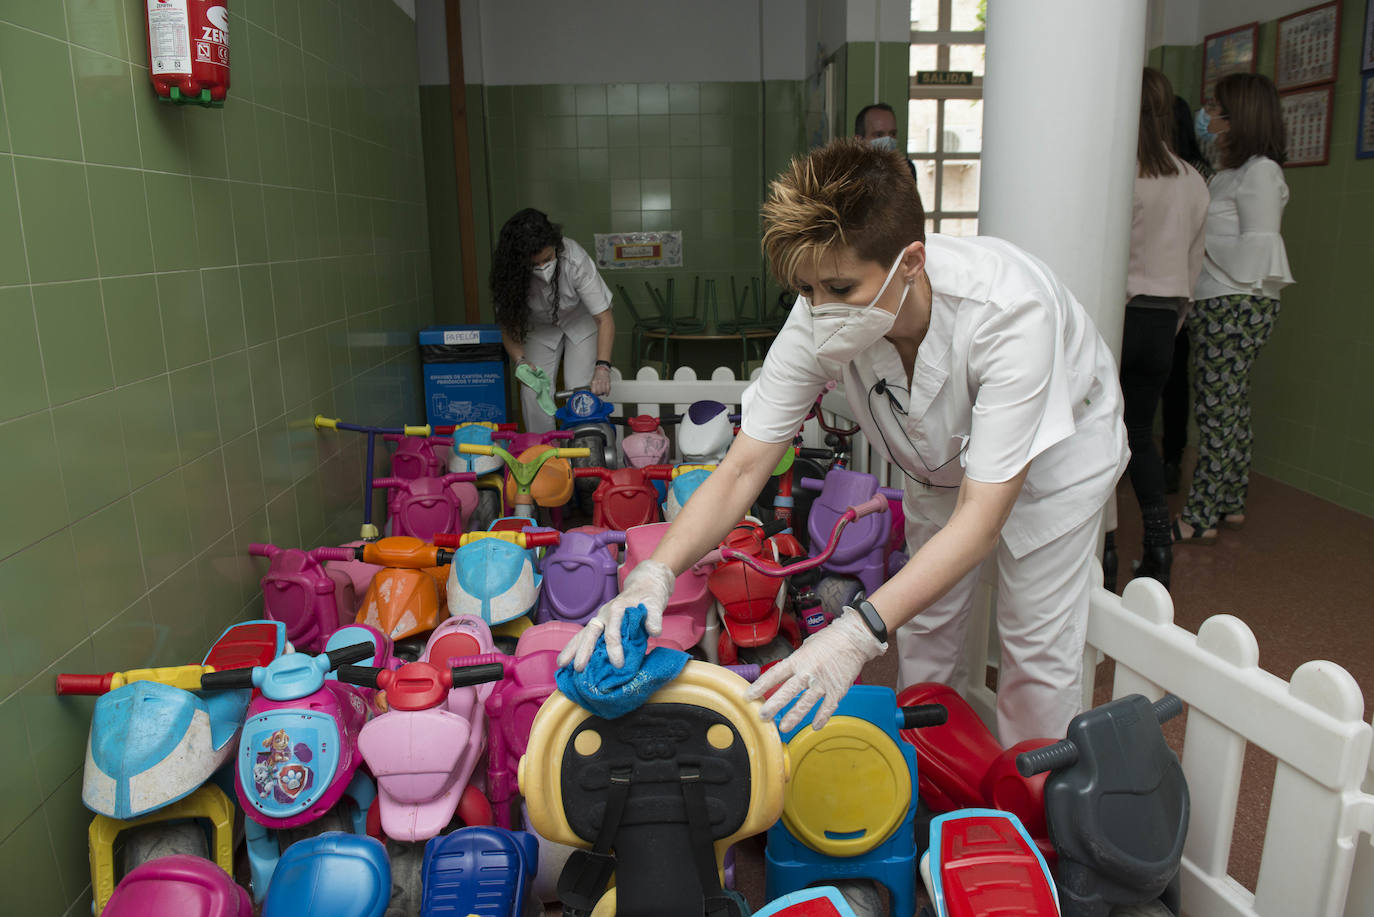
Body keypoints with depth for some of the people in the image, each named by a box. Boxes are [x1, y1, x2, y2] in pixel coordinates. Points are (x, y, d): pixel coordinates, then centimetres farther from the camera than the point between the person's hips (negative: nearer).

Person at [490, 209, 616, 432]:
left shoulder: (575, 259, -35)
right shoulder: (509, 271, -27)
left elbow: (604, 319, -32)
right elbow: (508, 324, -16)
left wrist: (602, 366, -45)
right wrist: (520, 360, -34)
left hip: (582, 323, -2)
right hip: (540, 328, 2)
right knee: (533, 393, -14)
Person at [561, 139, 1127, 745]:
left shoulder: (1008, 311, -43)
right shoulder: (821, 320, -31)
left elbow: (980, 516, -42)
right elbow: (741, 469, -27)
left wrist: (857, 633, -54)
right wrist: (653, 574, -43)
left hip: (1059, 449, -3)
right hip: (942, 457, 3)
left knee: (1037, 647, -1)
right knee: (925, 626, 9)